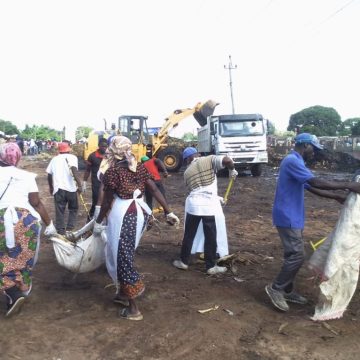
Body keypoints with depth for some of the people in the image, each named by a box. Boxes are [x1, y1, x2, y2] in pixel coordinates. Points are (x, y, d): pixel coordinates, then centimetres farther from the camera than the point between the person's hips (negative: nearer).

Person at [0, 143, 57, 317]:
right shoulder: (26, 176, 8)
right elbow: (36, 203, 6)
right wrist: (49, 224, 11)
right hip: (27, 220, 1)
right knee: (22, 259, 16)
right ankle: (20, 291, 26)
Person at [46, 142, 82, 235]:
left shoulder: (54, 159, 14)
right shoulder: (71, 157, 1)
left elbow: (49, 175, 15)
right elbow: (74, 170, -17)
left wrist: (51, 187, 29)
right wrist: (79, 184, -21)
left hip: (58, 188, 3)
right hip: (70, 188, -3)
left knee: (59, 211, 9)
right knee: (73, 209, 17)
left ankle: (61, 232, 12)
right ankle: (69, 228, 10)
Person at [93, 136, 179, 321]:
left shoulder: (113, 172, -10)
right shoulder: (139, 167, 6)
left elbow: (107, 202, -7)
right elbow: (155, 190, 2)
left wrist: (98, 222, 6)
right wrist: (168, 212, 4)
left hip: (123, 215, -7)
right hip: (141, 212, 7)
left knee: (122, 258, 2)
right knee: (124, 254, 23)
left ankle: (133, 309, 7)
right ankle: (123, 293, 36)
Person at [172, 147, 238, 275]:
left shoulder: (187, 172, 15)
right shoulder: (209, 160, 3)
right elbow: (227, 160, -15)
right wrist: (232, 170, 6)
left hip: (194, 204, 3)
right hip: (210, 205, -3)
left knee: (189, 234, 17)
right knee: (211, 236, 8)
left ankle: (183, 262, 28)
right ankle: (211, 266, 17)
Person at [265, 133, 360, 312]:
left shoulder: (296, 162, 17)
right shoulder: (292, 161, -17)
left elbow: (312, 188, 21)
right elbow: (316, 182, -25)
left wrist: (337, 197, 16)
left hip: (293, 217, 10)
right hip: (288, 217, -10)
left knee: (293, 254, 14)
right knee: (297, 255, -7)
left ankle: (287, 291, 23)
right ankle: (276, 288, 5)